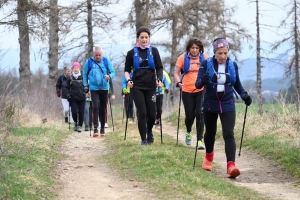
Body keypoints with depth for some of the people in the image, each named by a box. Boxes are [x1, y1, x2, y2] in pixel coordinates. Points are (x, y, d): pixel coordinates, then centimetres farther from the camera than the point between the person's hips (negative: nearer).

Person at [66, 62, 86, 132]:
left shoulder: (82, 77, 1)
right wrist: (68, 95, -1)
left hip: (82, 98, 0)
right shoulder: (70, 78, 4)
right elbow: (67, 87, 11)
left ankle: (80, 126, 10)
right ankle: (75, 122, 19)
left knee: (81, 112, -3)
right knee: (74, 112, -9)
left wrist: (85, 93, 0)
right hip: (73, 98, 0)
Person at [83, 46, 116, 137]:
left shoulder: (106, 61, 1)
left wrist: (109, 76, -21)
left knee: (103, 109, 8)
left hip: (104, 88, 1)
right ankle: (95, 129, -16)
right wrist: (85, 85, 3)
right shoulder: (89, 62, 0)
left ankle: (102, 129, 18)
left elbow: (113, 72, 1)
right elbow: (85, 74, 10)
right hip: (94, 89, -1)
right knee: (95, 107, -15)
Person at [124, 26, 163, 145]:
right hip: (137, 87, -1)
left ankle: (149, 132, 32)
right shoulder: (132, 53, 3)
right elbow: (127, 70, 8)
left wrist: (159, 79, -13)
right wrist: (128, 80, -10)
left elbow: (159, 68, 3)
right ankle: (143, 139, 3)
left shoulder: (153, 51, 4)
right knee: (142, 112, -8)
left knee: (151, 113, 1)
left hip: (151, 86, 1)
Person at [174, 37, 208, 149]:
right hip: (187, 91, 0)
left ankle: (199, 140, -6)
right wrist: (179, 83, -11)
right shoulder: (183, 58, 3)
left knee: (200, 114, -10)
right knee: (189, 115, 4)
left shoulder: (204, 57, 4)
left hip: (201, 91, 0)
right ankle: (188, 133, 37)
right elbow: (176, 73, 7)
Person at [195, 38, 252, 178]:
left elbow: (237, 84, 15)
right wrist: (203, 80, -33)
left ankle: (231, 165, -26)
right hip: (210, 105, 0)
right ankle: (209, 157, 45)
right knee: (210, 133, 16)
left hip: (227, 106, 0)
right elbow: (198, 84, -10)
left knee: (229, 134, -15)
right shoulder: (206, 64, -6)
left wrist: (244, 95, -4)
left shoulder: (233, 65, 1)